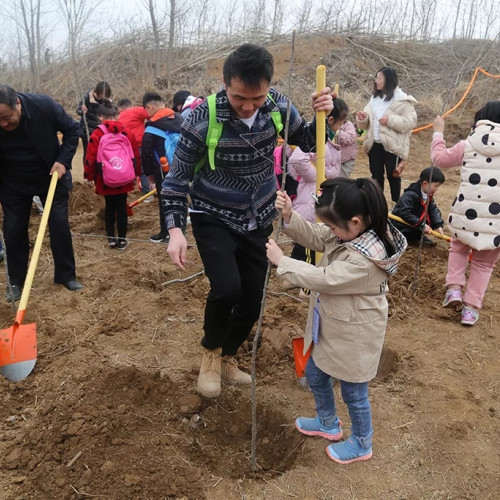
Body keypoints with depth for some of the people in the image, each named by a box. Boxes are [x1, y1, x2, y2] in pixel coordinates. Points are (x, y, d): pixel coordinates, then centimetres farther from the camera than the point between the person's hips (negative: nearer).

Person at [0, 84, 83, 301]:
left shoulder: (43, 105, -25)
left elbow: (71, 129, -8)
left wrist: (63, 160, -18)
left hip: (50, 176, 0)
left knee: (59, 225, 1)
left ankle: (66, 275, 16)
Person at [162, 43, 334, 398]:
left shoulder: (277, 106, -10)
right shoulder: (202, 120, -21)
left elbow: (309, 142, 5)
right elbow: (178, 178, -13)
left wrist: (321, 116, -17)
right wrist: (175, 229, -24)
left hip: (258, 220, 4)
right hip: (214, 219, -4)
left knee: (252, 301, 7)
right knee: (227, 288, -24)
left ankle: (227, 358, 36)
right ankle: (210, 352, 9)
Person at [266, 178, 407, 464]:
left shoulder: (365, 259, -35)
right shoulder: (351, 230, -9)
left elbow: (323, 279, -31)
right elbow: (315, 237, -1)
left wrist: (281, 261, -22)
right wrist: (289, 217, -19)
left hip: (354, 335, -9)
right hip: (333, 327, 9)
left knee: (354, 392, 13)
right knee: (315, 374, 25)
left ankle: (362, 445, 40)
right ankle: (328, 423, 51)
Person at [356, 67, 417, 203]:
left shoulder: (402, 100, -9)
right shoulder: (375, 98, 11)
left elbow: (411, 121, -15)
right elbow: (368, 124, 15)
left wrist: (390, 120, -22)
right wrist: (363, 119, -8)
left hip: (392, 145, -6)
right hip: (375, 144, 6)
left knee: (393, 176, 5)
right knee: (376, 175, 13)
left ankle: (396, 204, 19)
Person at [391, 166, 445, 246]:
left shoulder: (429, 195, 0)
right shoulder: (409, 195, -26)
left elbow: (434, 210, -6)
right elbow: (405, 214, -33)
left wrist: (439, 225, -23)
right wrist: (422, 225, -33)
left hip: (417, 223, 7)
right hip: (401, 227, -7)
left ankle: (421, 236, 2)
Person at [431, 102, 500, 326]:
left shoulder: (469, 145, -1)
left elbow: (440, 158, 13)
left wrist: (438, 133, 26)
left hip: (467, 214, 0)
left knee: (459, 248, 29)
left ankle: (454, 288, 12)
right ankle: (471, 308, 15)